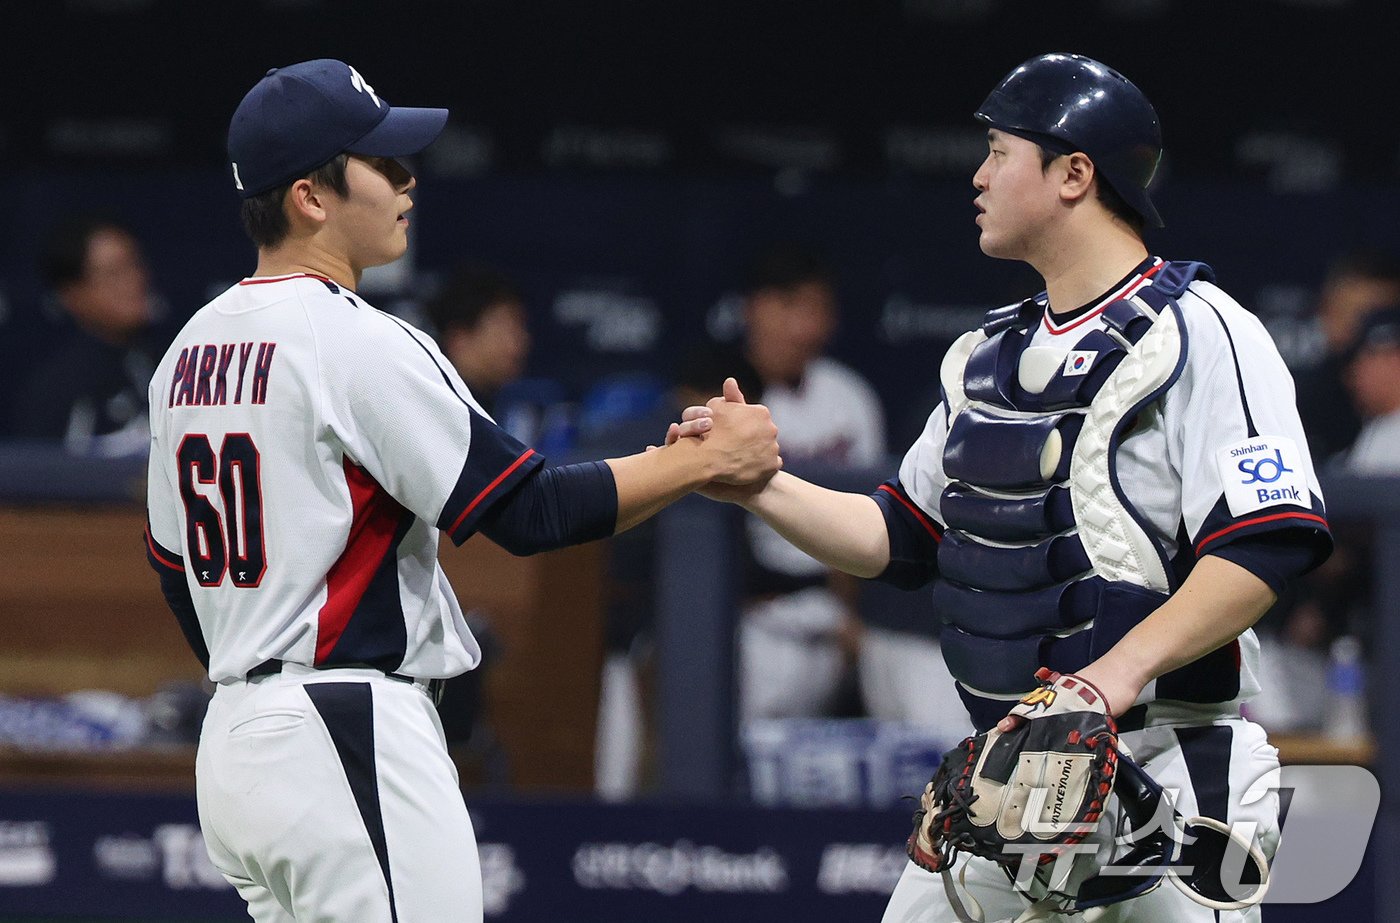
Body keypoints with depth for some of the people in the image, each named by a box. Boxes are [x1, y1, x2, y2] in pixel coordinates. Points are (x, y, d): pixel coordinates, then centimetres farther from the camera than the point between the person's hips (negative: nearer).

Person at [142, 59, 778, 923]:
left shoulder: (190, 350, 14)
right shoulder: (359, 342, -13)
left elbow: (176, 568, 20)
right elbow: (532, 509, -14)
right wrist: (711, 459, -5)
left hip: (232, 739, 9)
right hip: (352, 742, -9)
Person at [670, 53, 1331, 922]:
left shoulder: (1198, 335, -9)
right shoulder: (989, 354, 18)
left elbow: (1268, 546, -20)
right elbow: (904, 537, 24)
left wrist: (1122, 670, -30)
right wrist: (761, 487, 9)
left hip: (1165, 775, -8)